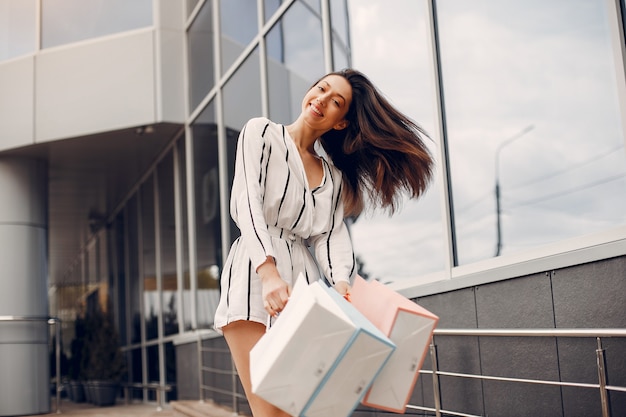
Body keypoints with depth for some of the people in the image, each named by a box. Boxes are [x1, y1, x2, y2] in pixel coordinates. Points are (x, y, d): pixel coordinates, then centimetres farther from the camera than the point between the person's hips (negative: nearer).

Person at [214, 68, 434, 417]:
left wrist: (341, 280, -19)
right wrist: (269, 272, -25)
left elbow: (331, 234, 5)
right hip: (255, 277, -5)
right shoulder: (261, 133, 7)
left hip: (304, 283, 5)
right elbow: (246, 203, -9)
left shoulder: (334, 175, 19)